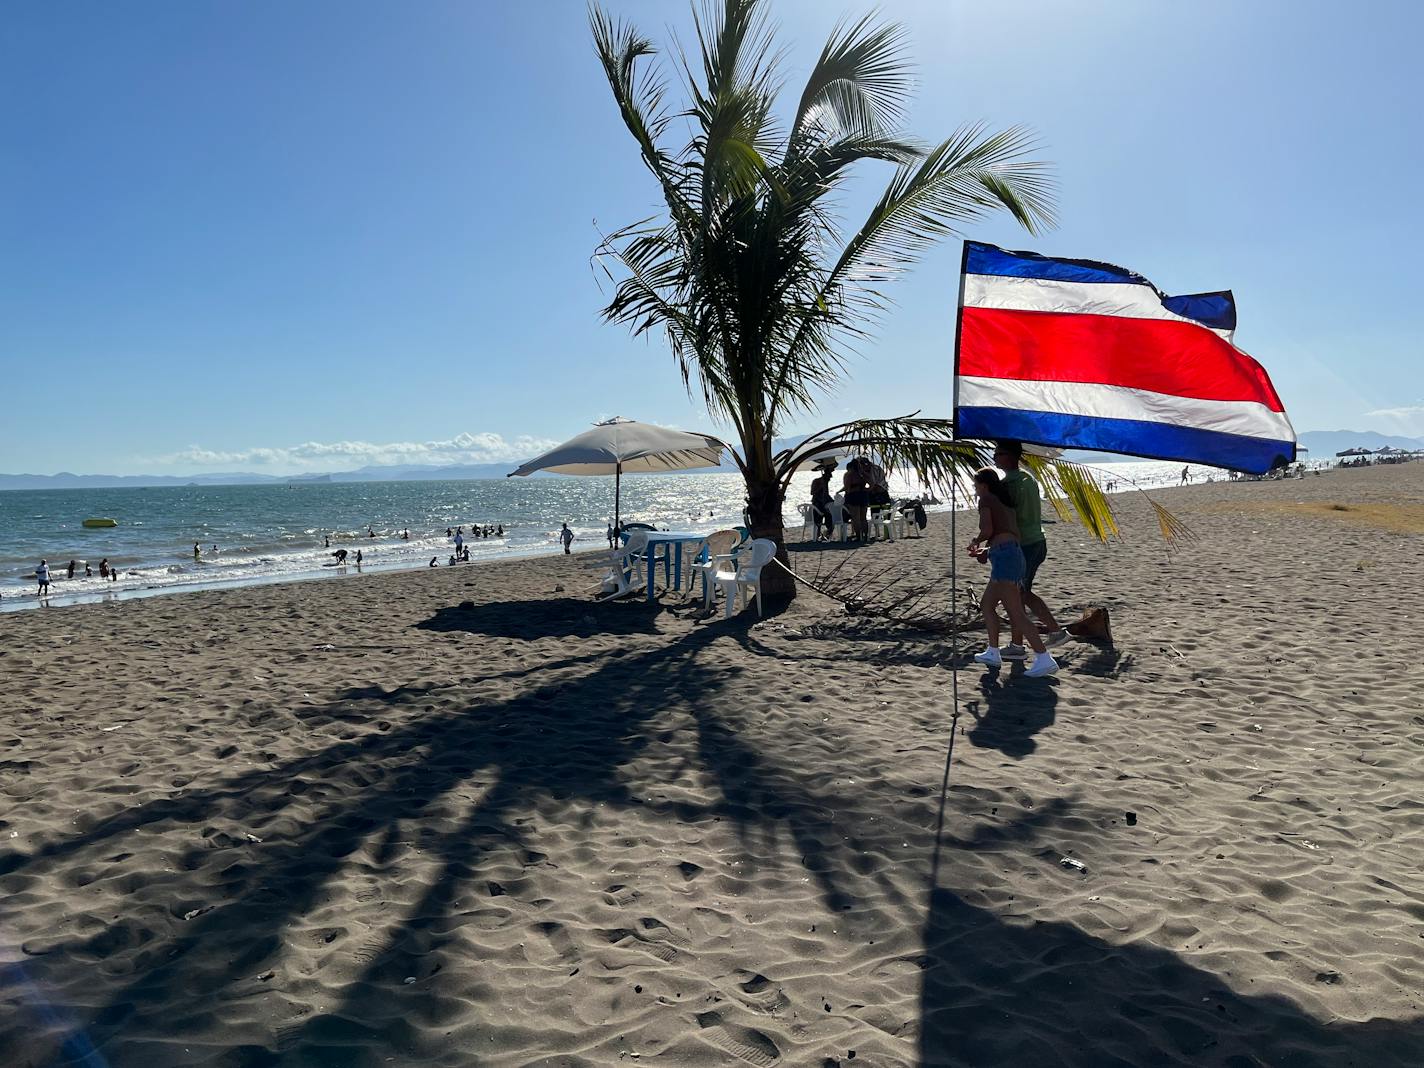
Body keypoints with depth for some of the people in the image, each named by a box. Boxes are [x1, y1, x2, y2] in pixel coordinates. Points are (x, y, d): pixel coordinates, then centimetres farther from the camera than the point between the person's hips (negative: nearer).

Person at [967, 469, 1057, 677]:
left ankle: (1044, 659, -20)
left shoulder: (986, 499, 1)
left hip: (1003, 557, -10)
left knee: (1015, 613, -14)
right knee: (986, 605, 21)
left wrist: (976, 542, 9)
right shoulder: (1005, 501, 25)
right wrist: (986, 550, 21)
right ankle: (993, 653, 25)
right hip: (1016, 554, 10)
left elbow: (987, 530, -12)